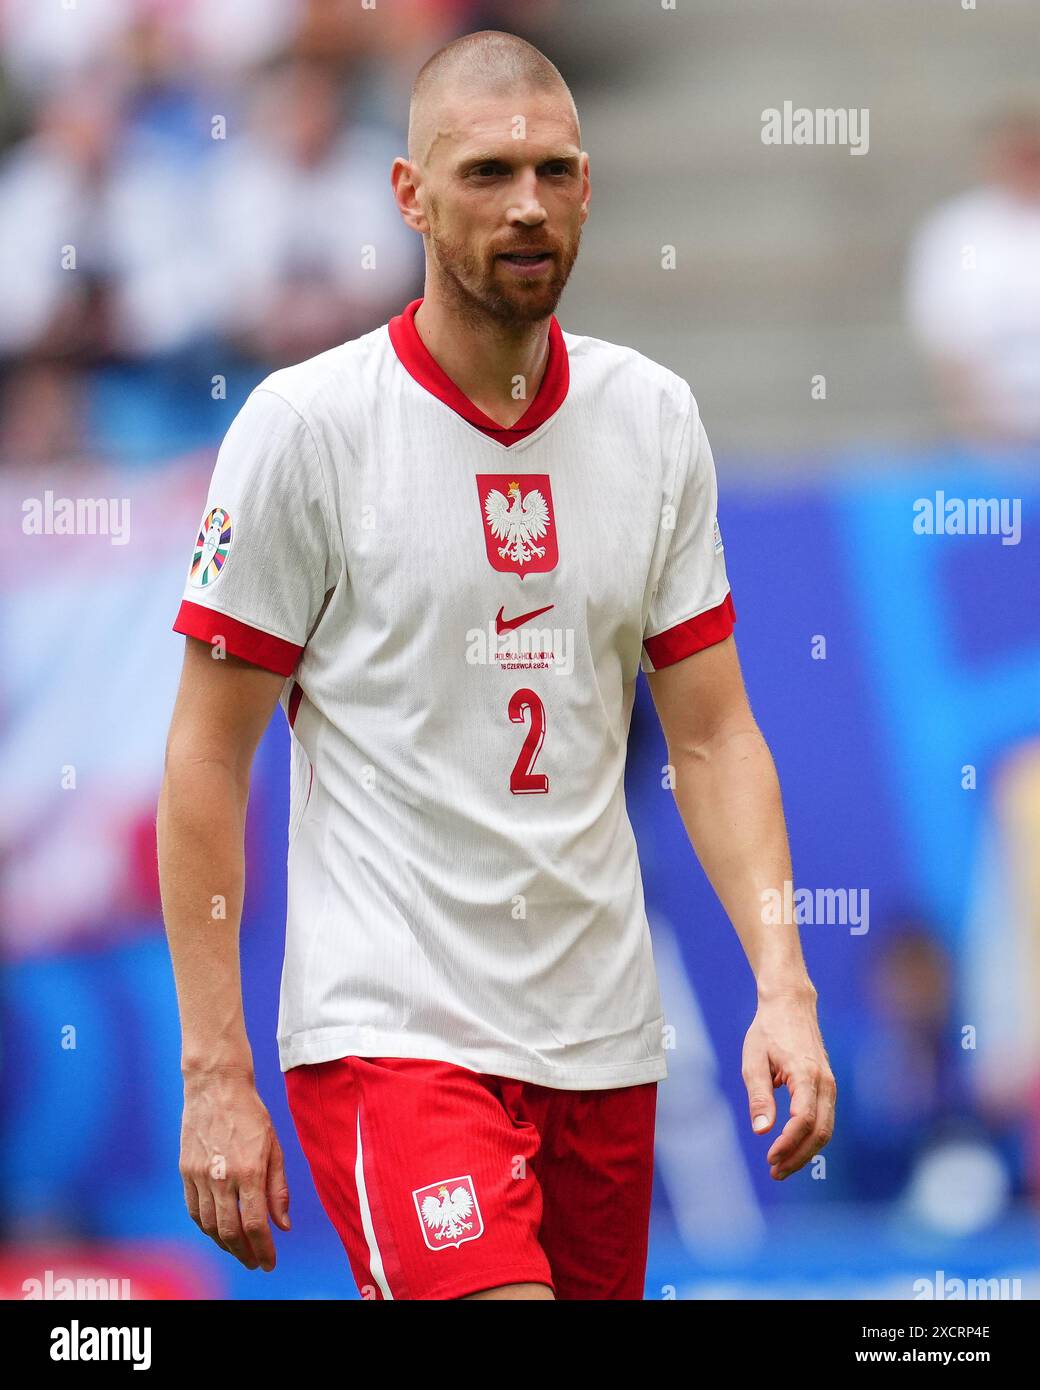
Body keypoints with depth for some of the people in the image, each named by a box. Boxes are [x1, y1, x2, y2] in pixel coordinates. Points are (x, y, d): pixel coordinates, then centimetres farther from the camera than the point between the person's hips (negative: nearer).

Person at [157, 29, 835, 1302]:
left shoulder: (654, 418, 7)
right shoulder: (304, 422, -7)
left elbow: (711, 733, 10)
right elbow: (207, 759, -4)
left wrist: (783, 982, -4)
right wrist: (214, 1071, -8)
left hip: (603, 1037, 5)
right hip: (388, 1035, -5)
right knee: (489, 1295, -25)